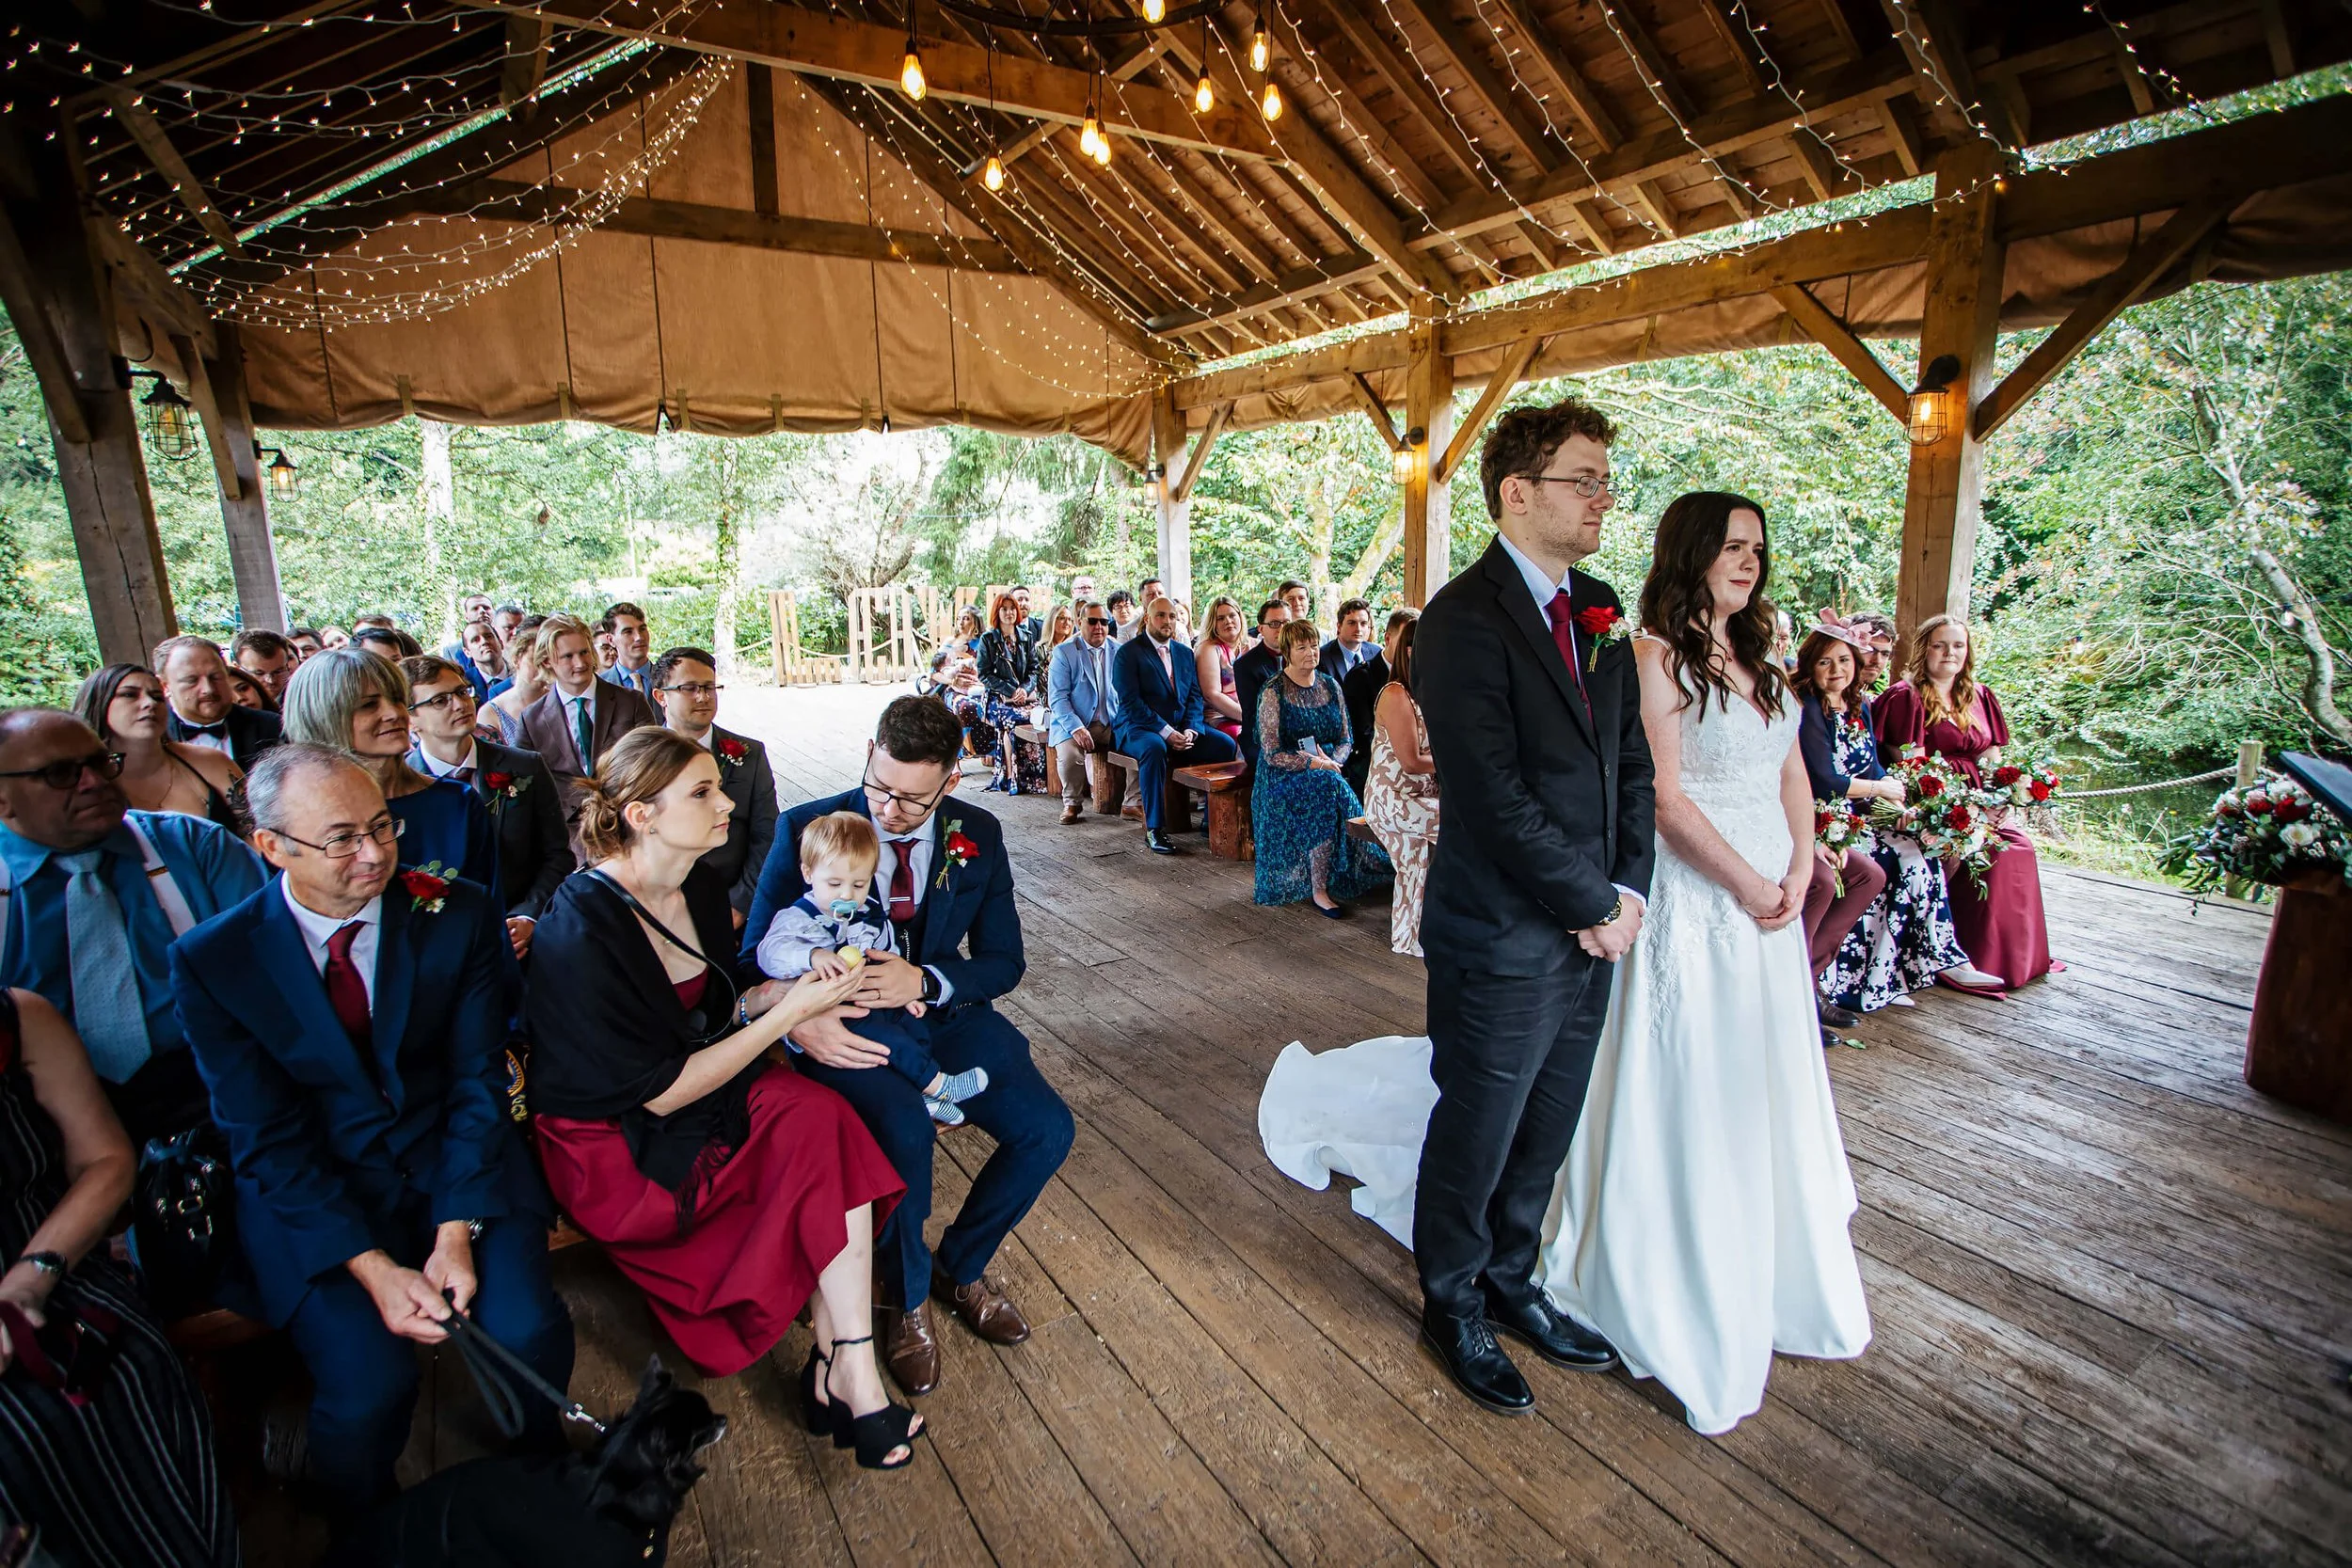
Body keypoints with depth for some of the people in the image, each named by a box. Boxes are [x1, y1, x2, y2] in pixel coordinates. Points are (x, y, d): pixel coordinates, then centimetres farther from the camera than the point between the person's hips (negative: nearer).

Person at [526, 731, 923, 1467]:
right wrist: (788, 1011, -22)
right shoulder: (583, 931, -26)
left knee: (825, 1122, -20)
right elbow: (662, 1093, -22)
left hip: (696, 1086, 7)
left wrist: (788, 991, -11)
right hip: (618, 1147, -7)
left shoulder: (700, 883, -2)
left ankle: (842, 1369, -15)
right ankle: (848, 1372, -3)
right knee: (824, 1134, -19)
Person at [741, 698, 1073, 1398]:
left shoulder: (978, 836, -3)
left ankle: (960, 1265, 14)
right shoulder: (807, 829, -10)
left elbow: (1003, 961, 0)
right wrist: (801, 1019, -29)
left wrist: (924, 981, -20)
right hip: (845, 1028, -3)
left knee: (1047, 1129, -15)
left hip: (942, 1017, 3)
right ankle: (907, 1297, 0)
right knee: (904, 1130, -32)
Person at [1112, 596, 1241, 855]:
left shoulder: (1185, 653, 17)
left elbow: (1194, 695, 11)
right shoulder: (1127, 654, -3)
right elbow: (1130, 702, -13)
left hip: (1182, 729, 6)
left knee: (1226, 744, -15)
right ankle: (1154, 829, -30)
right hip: (1139, 729, -6)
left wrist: (1191, 729, -9)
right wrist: (1166, 732, -21)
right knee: (1154, 748, -39)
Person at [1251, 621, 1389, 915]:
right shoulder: (1273, 692, -5)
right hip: (1284, 777, -4)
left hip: (1328, 771, 5)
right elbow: (1272, 754, -10)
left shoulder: (1330, 686, 11)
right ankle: (1319, 890, -27)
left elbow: (1346, 739, 12)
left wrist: (1333, 761, -10)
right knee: (1329, 789, -33)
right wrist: (1315, 763, -20)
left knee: (1331, 785, -31)